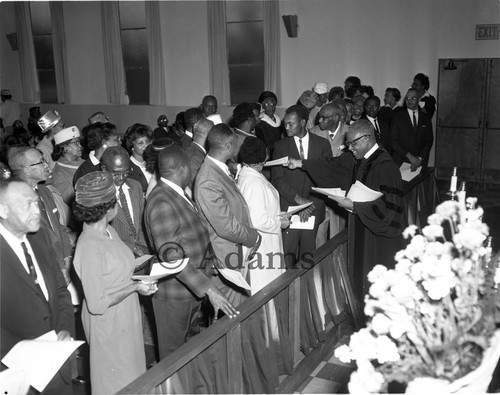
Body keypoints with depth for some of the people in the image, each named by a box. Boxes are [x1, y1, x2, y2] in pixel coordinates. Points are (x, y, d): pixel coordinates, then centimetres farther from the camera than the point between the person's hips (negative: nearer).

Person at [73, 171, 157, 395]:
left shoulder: (108, 230, -2)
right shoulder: (89, 246, -27)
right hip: (108, 324, -8)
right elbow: (97, 304, -24)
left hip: (127, 318, 8)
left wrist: (136, 264, 1)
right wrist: (135, 287, -19)